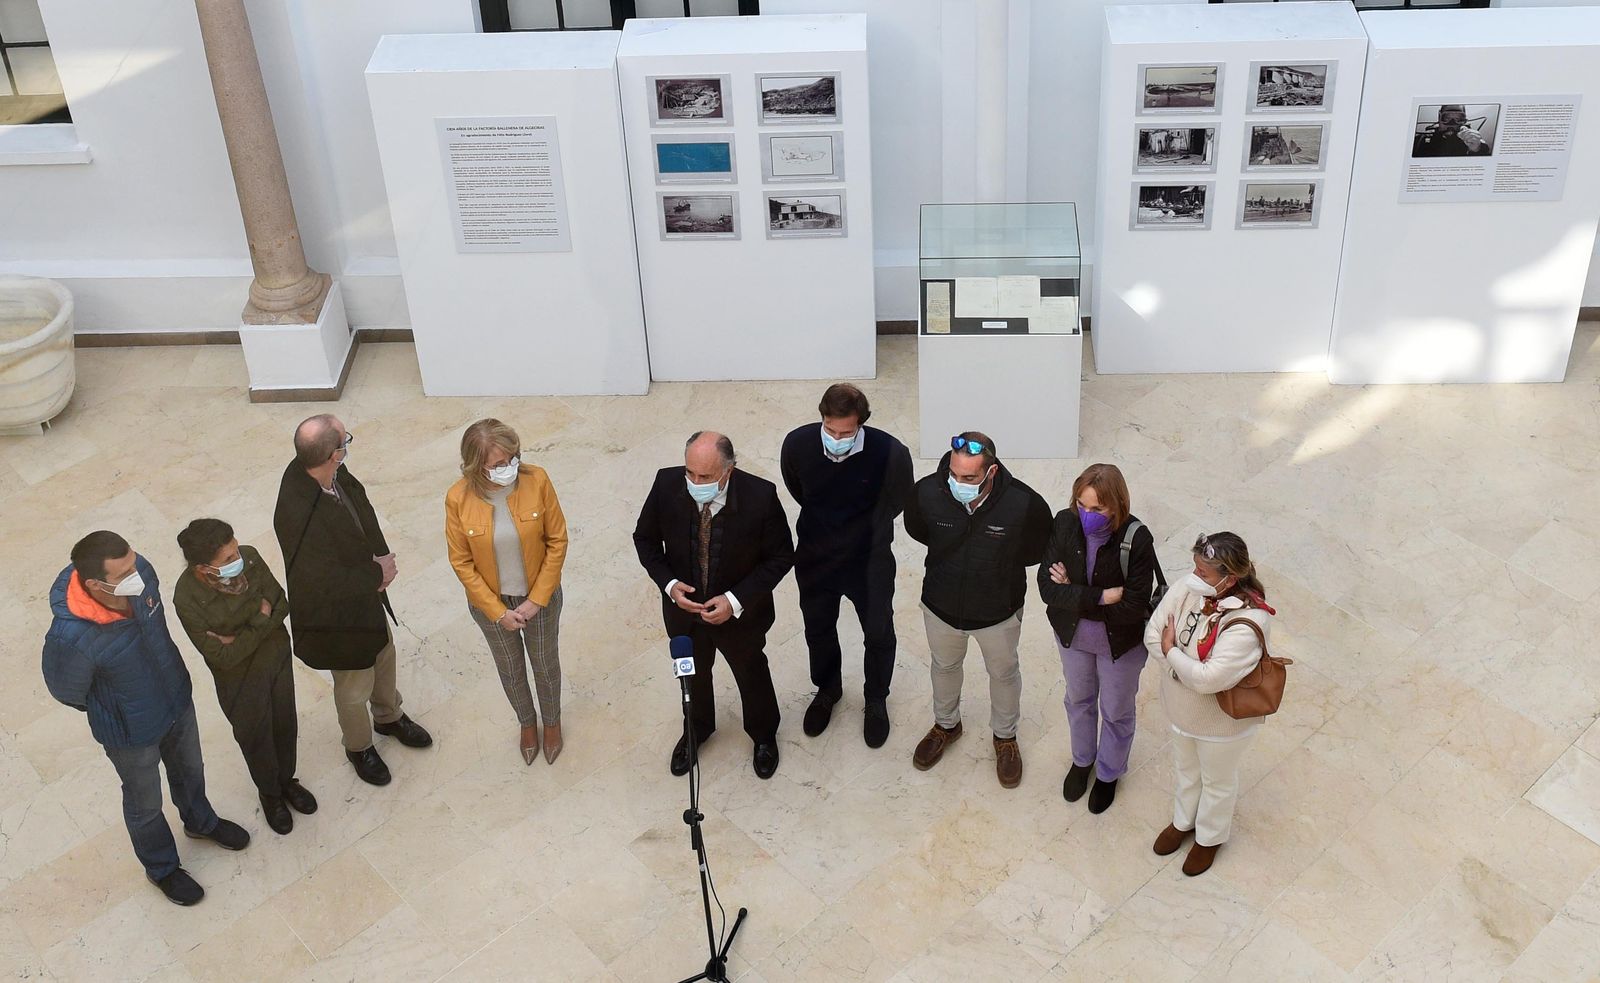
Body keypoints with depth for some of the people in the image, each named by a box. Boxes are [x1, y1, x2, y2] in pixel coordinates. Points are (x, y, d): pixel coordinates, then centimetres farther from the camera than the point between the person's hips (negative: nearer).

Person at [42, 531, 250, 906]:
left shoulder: (139, 571, -27)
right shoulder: (71, 638, -42)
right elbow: (67, 691, -18)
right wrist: (113, 710, 0)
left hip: (177, 698, 5)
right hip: (132, 732, -5)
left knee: (189, 769, 32)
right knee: (145, 804, 24)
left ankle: (200, 822, 63)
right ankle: (162, 868, 53)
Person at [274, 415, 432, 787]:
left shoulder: (332, 472, -19)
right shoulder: (299, 515, -42)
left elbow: (361, 506, -1)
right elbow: (326, 582, -34)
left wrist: (380, 557, -15)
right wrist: (378, 574, -19)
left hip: (365, 589, 8)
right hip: (337, 612, -7)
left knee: (383, 655, 31)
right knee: (355, 687, 19)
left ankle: (389, 717, 59)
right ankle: (359, 747, 48)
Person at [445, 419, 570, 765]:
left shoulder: (536, 480, -25)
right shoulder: (458, 499, -25)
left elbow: (557, 540, -14)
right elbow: (462, 562, -13)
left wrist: (537, 599, -15)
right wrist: (498, 612, -14)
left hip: (540, 597, 0)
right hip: (490, 602, 0)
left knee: (546, 665, 23)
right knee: (510, 670, 25)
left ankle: (552, 721, 53)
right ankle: (527, 722, 54)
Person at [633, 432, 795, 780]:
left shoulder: (760, 496, -32)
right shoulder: (666, 485, -25)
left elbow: (781, 556, -17)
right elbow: (646, 538, -7)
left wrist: (737, 600, -25)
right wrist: (668, 584, -22)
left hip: (740, 612, -2)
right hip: (684, 607, 2)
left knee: (752, 674, 26)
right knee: (693, 674, 29)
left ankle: (764, 735, 56)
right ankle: (697, 729, 60)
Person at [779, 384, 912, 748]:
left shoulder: (891, 453, -29)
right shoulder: (797, 444, -24)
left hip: (870, 563, -1)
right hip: (815, 559, 2)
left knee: (879, 635, 17)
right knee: (818, 629, 22)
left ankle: (876, 701, 45)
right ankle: (827, 689, 51)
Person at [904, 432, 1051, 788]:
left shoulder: (1025, 504, -32)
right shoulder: (927, 493, -28)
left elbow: (1037, 549, -9)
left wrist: (1000, 565, -3)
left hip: (999, 611, -1)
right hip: (941, 605, 1)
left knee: (1003, 672, 24)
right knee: (944, 666, 28)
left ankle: (1005, 736, 53)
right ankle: (946, 725, 57)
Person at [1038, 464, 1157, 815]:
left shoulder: (1136, 539, -30)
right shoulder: (1065, 524, -22)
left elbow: (1132, 608, -30)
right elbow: (1047, 586, -23)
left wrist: (1074, 596, -24)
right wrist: (1100, 597, -32)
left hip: (1120, 643, -3)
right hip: (1072, 635, 3)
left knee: (1116, 712, 21)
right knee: (1079, 700, 28)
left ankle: (1108, 774, 49)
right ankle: (1082, 760, 56)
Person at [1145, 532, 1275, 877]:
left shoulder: (1248, 623, -38)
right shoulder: (1188, 589, -20)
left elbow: (1208, 678, -38)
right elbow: (1153, 634, -15)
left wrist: (1171, 652, -25)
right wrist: (1183, 670, -23)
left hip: (1223, 721, -5)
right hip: (1182, 708, 5)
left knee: (1217, 781, 24)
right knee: (1185, 768, 31)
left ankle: (1210, 837, 51)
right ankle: (1183, 822, 59)